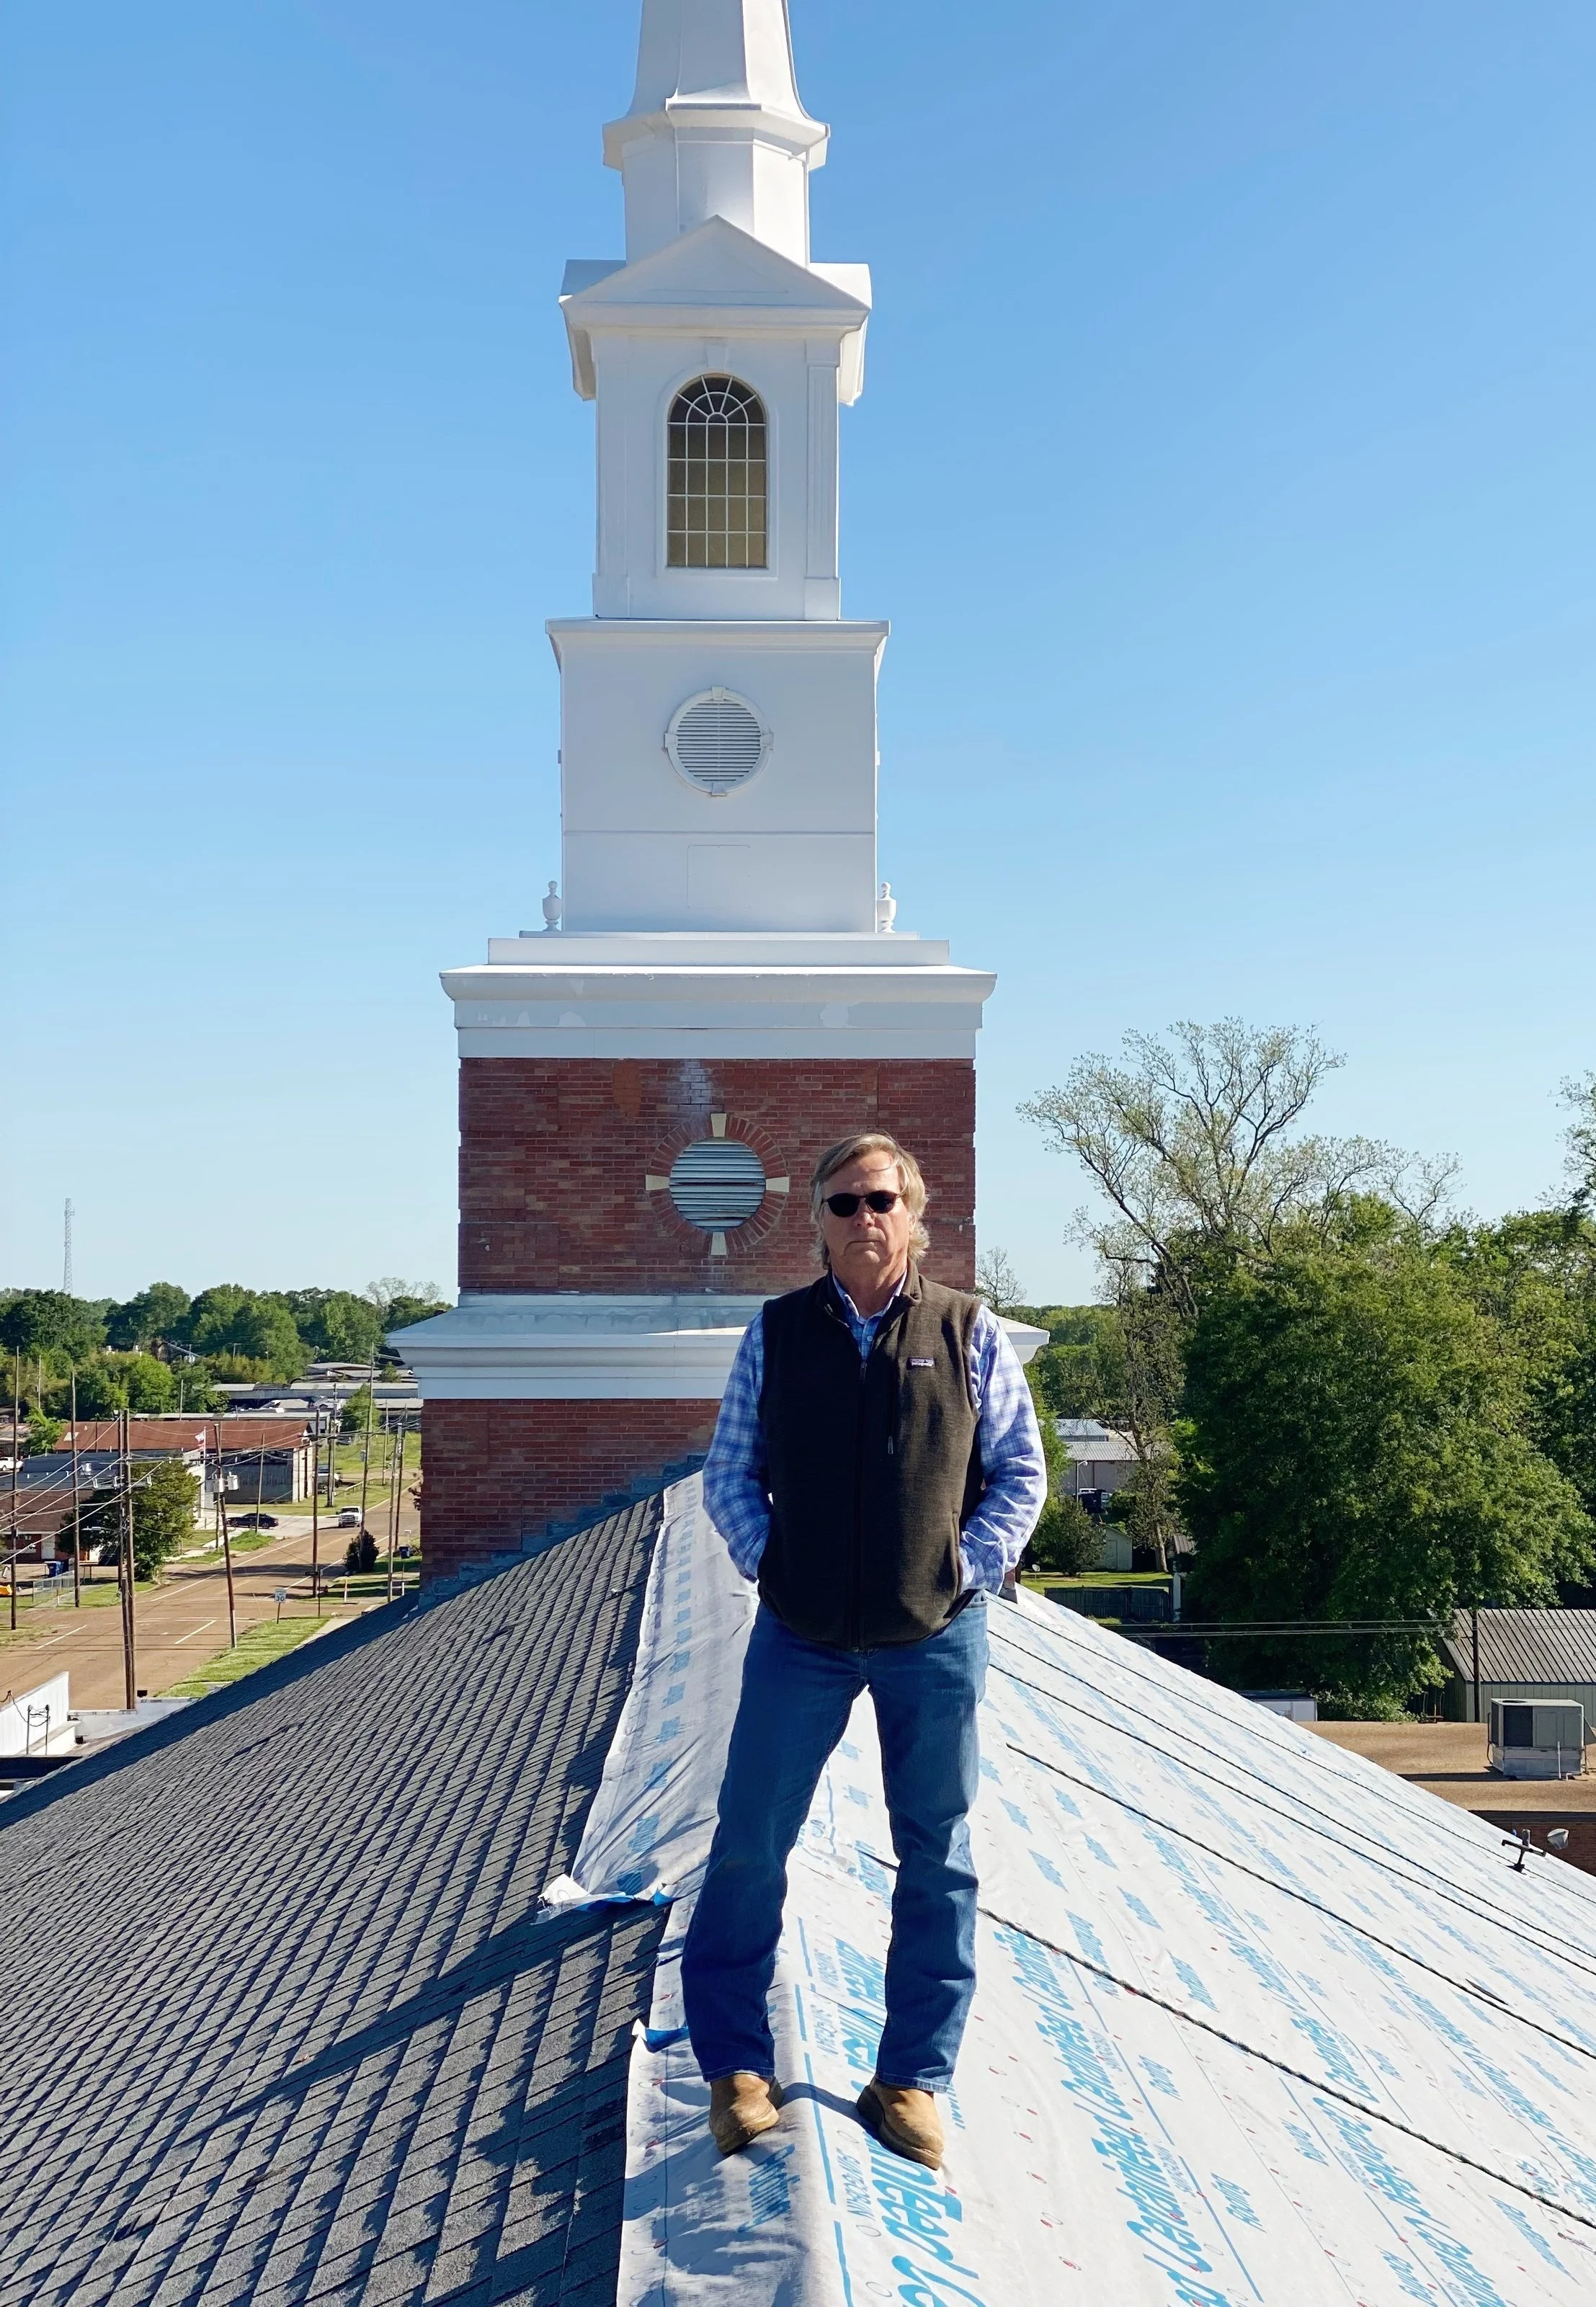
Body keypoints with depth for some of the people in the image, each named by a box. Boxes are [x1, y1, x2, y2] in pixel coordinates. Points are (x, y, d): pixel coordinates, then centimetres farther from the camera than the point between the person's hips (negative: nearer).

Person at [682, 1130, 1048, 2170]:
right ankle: (736, 2066, 19)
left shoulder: (970, 1333, 1)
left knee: (938, 1863, 9)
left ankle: (913, 2080, 23)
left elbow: (1022, 1471, 6)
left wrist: (973, 1568, -4)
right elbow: (729, 1471, 8)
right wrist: (767, 1560, -3)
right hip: (801, 1635, 0)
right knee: (749, 1849, 3)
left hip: (935, 1637, 0)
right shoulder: (777, 1332, 3)